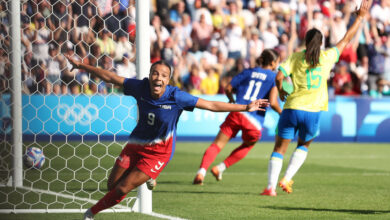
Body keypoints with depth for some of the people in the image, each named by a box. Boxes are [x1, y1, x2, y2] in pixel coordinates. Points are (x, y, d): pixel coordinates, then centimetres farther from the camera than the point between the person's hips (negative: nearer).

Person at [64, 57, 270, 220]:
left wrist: (245, 107, -22)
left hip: (158, 151, -4)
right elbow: (110, 77, -5)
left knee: (122, 189, -7)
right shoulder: (140, 87, -17)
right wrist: (81, 66, -1)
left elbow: (211, 105, -19)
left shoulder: (176, 97, -24)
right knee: (112, 185, 10)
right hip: (136, 144, 4)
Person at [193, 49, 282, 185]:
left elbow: (228, 89, 16)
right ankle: (220, 168, 16)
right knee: (247, 145, 26)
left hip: (237, 112, 2)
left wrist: (232, 101, 37)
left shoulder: (248, 72, 17)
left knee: (218, 144, 0)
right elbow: (273, 103, -8)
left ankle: (201, 171, -21)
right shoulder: (274, 77, 5)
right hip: (255, 121, -2)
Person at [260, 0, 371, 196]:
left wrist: (281, 91, 11)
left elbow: (279, 77, -10)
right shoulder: (327, 57, 3)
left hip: (292, 108, -1)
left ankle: (271, 186, -7)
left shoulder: (295, 58, 1)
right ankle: (287, 179, 9)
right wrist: (360, 17, 23)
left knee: (279, 149, 5)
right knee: (304, 146, 24)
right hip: (312, 111, 1)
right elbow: (346, 39, 14)